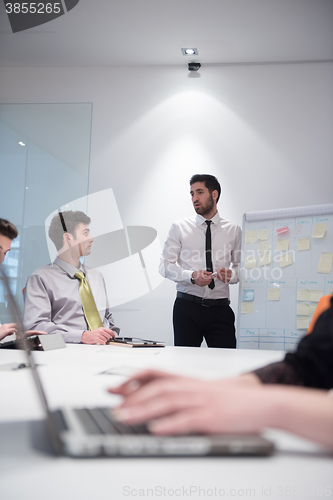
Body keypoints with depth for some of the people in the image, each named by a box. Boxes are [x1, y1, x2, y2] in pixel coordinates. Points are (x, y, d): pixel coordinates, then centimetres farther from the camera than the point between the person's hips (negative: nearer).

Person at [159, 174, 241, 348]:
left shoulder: (233, 230, 10)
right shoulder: (179, 227, 6)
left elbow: (241, 266, 12)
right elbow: (165, 265, 2)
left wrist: (231, 274, -11)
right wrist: (191, 276, -14)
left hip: (220, 308, 1)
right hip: (187, 306, -1)